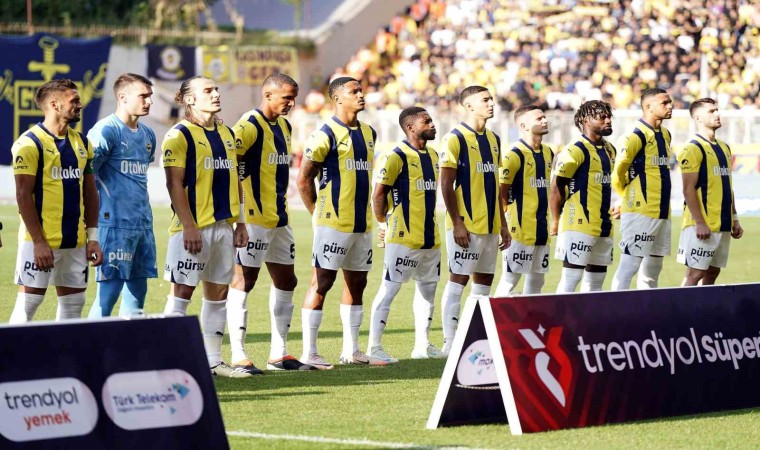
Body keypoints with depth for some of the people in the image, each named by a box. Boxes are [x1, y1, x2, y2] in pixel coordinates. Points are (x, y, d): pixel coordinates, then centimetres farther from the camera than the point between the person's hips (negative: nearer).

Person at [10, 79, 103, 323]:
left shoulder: (81, 142, 11)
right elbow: (24, 196, -13)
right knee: (29, 302, -5)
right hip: (41, 241, -7)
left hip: (75, 241, 7)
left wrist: (92, 237, 8)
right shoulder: (30, 143, -10)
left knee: (73, 302, 9)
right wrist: (39, 241, -17)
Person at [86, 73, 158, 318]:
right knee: (109, 290, -8)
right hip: (114, 224, -8)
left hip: (143, 223, 8)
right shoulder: (106, 130, -10)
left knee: (138, 289, 8)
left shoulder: (148, 135, 15)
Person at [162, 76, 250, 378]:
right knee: (183, 290, -5)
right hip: (195, 227, -7)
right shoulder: (179, 135, -8)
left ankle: (213, 359, 16)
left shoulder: (226, 134, 15)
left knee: (219, 291, 9)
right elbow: (175, 184, -13)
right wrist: (188, 226, -18)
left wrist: (240, 222, 14)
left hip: (224, 225, 7)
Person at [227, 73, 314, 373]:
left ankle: (278, 354, 20)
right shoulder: (250, 126, -14)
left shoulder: (284, 126, 14)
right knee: (244, 280, -5)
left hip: (279, 218, 10)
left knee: (286, 281, 12)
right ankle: (238, 356, -3)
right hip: (254, 217, -9)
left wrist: (282, 205, 18)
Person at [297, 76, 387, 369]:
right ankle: (309, 352, -4)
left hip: (361, 223, 8)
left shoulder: (368, 134, 13)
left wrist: (363, 212, 14)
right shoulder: (325, 135, -10)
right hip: (334, 223, -8)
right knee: (321, 282, -6)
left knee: (357, 283, 12)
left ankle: (351, 350, 21)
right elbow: (304, 180, -8)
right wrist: (319, 215, -7)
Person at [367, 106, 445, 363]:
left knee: (428, 289, 13)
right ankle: (374, 347, -4)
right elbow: (378, 194, -11)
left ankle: (423, 345, 22)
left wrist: (428, 221, 17)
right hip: (403, 237, -8)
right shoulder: (396, 157, -13)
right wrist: (383, 223, -3)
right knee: (389, 289, -6)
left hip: (430, 236, 8)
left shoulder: (433, 156, 13)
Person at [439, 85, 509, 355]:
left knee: (484, 280, 9)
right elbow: (446, 185, -12)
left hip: (489, 225, 8)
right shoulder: (455, 139, -9)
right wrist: (457, 223, -17)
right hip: (466, 225, -8)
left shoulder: (493, 140, 15)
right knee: (458, 280, -6)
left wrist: (502, 223, 16)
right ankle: (450, 342, -4)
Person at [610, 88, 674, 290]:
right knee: (628, 268, -8)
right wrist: (630, 198, 3)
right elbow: (617, 174, -13)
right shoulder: (637, 137, -13)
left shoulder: (665, 135, 13)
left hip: (662, 213, 8)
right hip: (640, 212, -8)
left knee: (652, 272, 12)